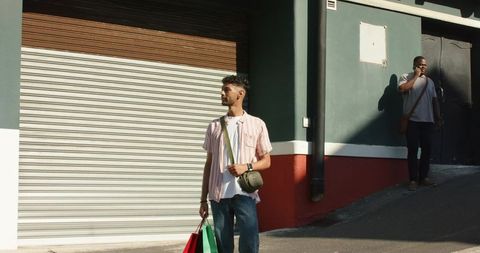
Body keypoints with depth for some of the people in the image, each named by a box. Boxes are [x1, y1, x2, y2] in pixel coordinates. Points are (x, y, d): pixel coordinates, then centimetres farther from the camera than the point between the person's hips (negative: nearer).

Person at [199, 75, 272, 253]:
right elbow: (209, 164, 13)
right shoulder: (214, 126, 12)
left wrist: (247, 167, -13)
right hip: (218, 195, 2)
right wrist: (203, 200, 9)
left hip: (245, 194, -2)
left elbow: (266, 161, 8)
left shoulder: (257, 124, 5)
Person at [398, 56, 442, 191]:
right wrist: (416, 76, -10)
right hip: (412, 120, -5)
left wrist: (437, 116, 13)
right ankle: (413, 179, -1)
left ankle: (424, 177, 15)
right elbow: (402, 88, -19)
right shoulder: (406, 77, 3)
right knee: (413, 150, -4)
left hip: (428, 121, 5)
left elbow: (434, 100, 20)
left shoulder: (429, 81, 18)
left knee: (427, 149, 5)